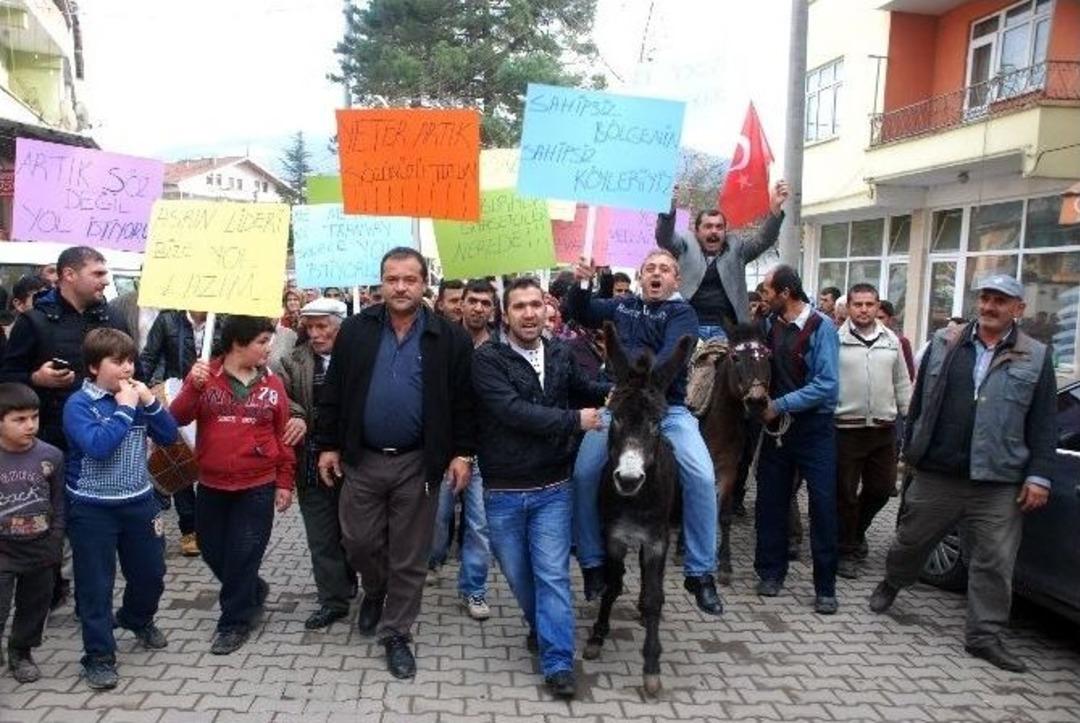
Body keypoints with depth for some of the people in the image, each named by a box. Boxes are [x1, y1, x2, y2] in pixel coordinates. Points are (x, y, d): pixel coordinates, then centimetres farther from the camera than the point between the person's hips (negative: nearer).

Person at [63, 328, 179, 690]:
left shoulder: (136, 396, 1)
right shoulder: (79, 404, -13)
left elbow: (169, 436, 0)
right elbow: (98, 446, -27)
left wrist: (149, 402, -13)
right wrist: (125, 408, -22)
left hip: (139, 502, 5)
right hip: (92, 509, -5)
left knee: (151, 573, 18)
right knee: (96, 585, 4)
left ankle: (138, 619, 46)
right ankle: (99, 657, 17)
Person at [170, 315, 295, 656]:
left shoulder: (272, 383, -1)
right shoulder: (205, 374, -3)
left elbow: (283, 436, 3)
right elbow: (178, 418, -10)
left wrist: (285, 482, 1)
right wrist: (193, 386, -27)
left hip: (257, 486, -1)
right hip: (211, 484, 1)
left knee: (243, 555, 3)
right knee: (212, 549, 13)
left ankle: (235, 621, 21)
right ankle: (253, 592, 37)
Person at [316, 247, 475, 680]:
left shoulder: (449, 338, -4)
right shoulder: (356, 330, 1)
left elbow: (462, 401, -1)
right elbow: (333, 392, 5)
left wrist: (462, 453, -6)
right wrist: (327, 445, 3)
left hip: (418, 463, -1)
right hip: (362, 459, 2)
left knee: (409, 556, 8)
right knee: (358, 542, 11)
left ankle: (396, 633, 25)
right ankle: (374, 591, 43)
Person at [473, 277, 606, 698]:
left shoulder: (560, 354, 3)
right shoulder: (487, 359, -11)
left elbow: (584, 389, 22)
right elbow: (513, 411, -23)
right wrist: (574, 421, -20)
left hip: (552, 487, 1)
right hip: (503, 491, -1)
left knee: (553, 575, 0)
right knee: (518, 575, 15)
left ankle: (557, 663, 9)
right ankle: (542, 627, 42)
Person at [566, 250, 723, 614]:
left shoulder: (681, 312, 2)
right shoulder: (621, 306, 16)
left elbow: (672, 355, -15)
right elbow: (579, 312, 26)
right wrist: (580, 283, 5)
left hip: (668, 409, -3)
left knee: (702, 477, -19)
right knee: (584, 474, -10)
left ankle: (700, 573, -3)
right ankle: (592, 563, 9)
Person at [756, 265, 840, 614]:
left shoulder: (821, 327, -13)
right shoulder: (770, 323, 3)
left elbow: (826, 385, -18)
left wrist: (779, 405, -19)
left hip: (813, 427, -5)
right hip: (777, 425, 5)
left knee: (823, 505, 0)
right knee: (770, 500, 9)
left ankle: (825, 587, 10)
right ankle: (771, 572, 23)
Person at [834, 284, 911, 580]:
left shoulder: (891, 340, 7)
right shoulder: (836, 339, -6)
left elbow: (902, 384, 13)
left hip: (884, 428, 4)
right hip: (846, 428, -4)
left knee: (882, 488, 11)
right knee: (846, 493, 5)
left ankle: (857, 530, 38)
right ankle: (846, 551, 20)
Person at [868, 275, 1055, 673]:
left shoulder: (1036, 358, 2)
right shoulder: (945, 344, 4)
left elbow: (1043, 425, 2)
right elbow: (920, 400, 8)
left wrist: (1038, 476, -4)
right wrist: (910, 450, 7)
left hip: (998, 483, -1)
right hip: (936, 474, 1)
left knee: (994, 563, 4)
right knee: (911, 540, 15)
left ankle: (984, 636, 17)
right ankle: (891, 584, 42)